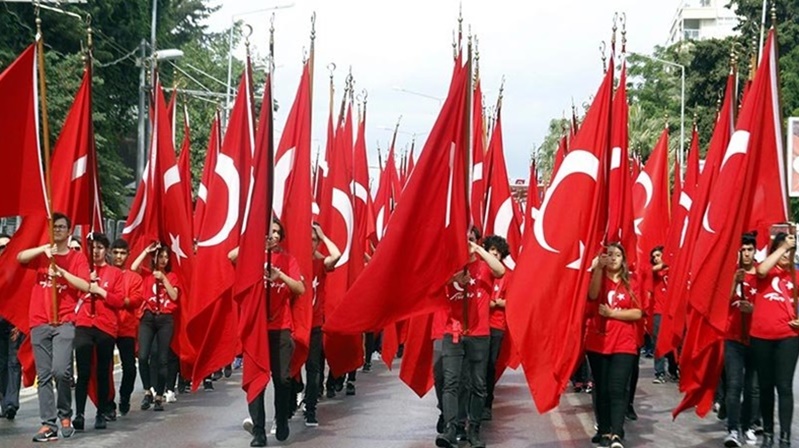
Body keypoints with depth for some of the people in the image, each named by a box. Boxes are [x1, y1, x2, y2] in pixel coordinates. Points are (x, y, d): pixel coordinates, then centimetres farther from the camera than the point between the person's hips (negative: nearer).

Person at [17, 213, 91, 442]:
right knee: (44, 375, 0)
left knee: (60, 370, -17)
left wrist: (62, 271, -16)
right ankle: (48, 425, 1)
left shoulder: (77, 258, 7)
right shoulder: (41, 255, 14)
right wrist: (43, 249, -19)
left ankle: (65, 415, 5)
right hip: (39, 323, 3)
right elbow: (20, 257, -6)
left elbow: (85, 286, -6)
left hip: (64, 322, -3)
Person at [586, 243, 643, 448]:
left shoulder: (630, 284, 7)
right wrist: (598, 268, -26)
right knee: (601, 389, 4)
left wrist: (612, 313, -11)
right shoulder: (598, 278, 6)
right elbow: (593, 295, -17)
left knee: (618, 388, -11)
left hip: (624, 344, -1)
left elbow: (638, 313, -1)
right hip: (598, 343, 1)